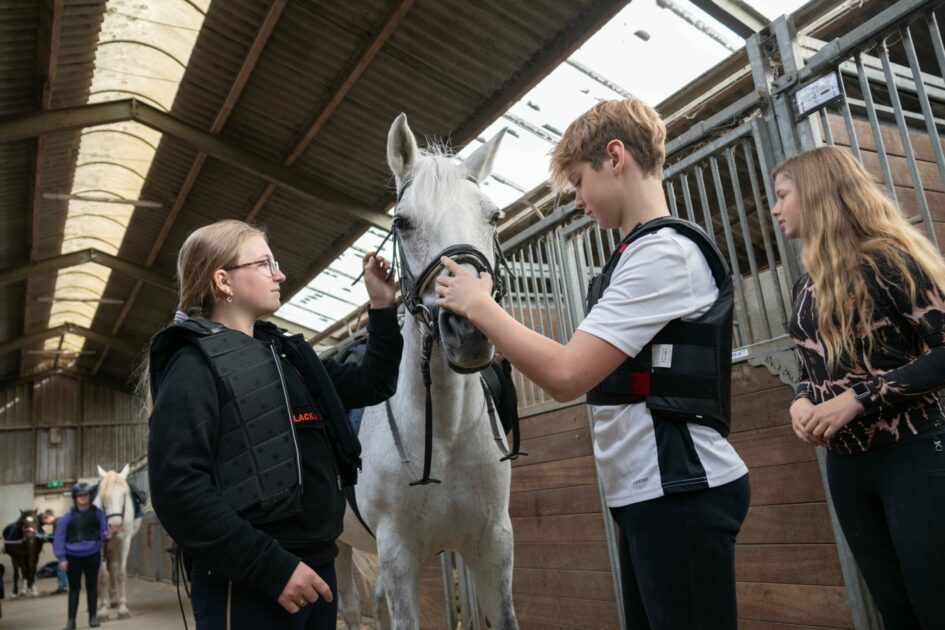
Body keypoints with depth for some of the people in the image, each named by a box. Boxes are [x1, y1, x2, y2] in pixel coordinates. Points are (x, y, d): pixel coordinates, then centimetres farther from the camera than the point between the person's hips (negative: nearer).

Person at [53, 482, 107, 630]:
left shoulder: (97, 513, -2)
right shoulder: (68, 516, -3)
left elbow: (102, 531, 1)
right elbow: (59, 537, -1)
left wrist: (107, 535, -23)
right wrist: (61, 558, -6)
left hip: (92, 555, 0)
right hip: (73, 557, 0)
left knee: (92, 586, 9)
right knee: (74, 588, 6)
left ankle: (93, 617, 20)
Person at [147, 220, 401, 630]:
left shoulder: (286, 354, 13)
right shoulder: (195, 364, -10)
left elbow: (373, 385, 21)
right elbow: (178, 488, -20)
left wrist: (383, 307, 11)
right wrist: (273, 567, -22)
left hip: (316, 566, 8)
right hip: (248, 585, -8)